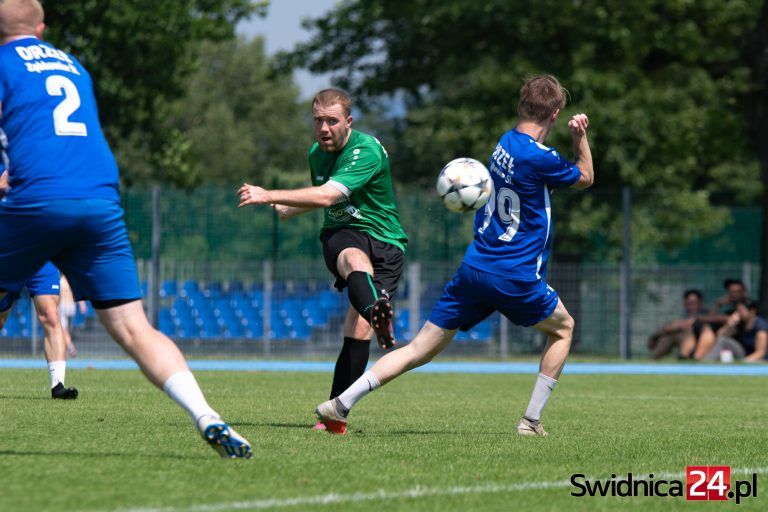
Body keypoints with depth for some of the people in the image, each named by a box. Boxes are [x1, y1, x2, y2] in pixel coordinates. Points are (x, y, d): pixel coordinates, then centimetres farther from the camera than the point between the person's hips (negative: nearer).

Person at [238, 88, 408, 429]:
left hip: (384, 243, -3)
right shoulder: (316, 153, 10)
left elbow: (326, 196, -27)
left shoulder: (367, 151, -15)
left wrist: (269, 196, -29)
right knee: (356, 261, -37)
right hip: (341, 235, 3)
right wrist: (288, 210, 36)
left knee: (358, 327, -18)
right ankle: (376, 311, -72)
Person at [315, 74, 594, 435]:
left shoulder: (506, 142, 9)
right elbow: (585, 178, 3)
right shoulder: (539, 158, -14)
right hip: (516, 279, -6)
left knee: (420, 349, 5)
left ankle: (341, 403, -8)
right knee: (563, 328, 21)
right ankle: (531, 420, 15)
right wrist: (580, 137, 8)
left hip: (473, 269, 6)